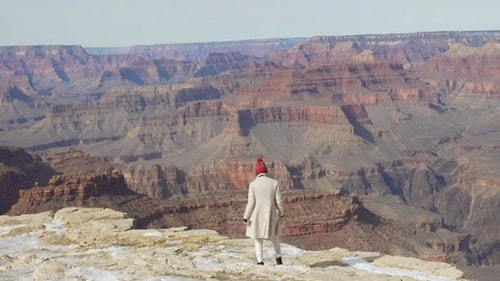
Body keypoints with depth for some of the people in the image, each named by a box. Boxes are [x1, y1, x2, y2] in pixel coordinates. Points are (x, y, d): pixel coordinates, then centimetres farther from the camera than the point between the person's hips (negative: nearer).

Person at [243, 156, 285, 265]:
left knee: (258, 240, 10)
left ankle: (260, 262, 6)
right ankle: (278, 258, 27)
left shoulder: (253, 184, -9)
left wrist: (246, 217, -1)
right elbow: (278, 201, -4)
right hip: (271, 215, 2)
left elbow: (251, 203, -10)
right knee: (274, 237, 22)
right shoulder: (274, 183, -5)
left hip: (257, 216, -1)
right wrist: (281, 212, 12)